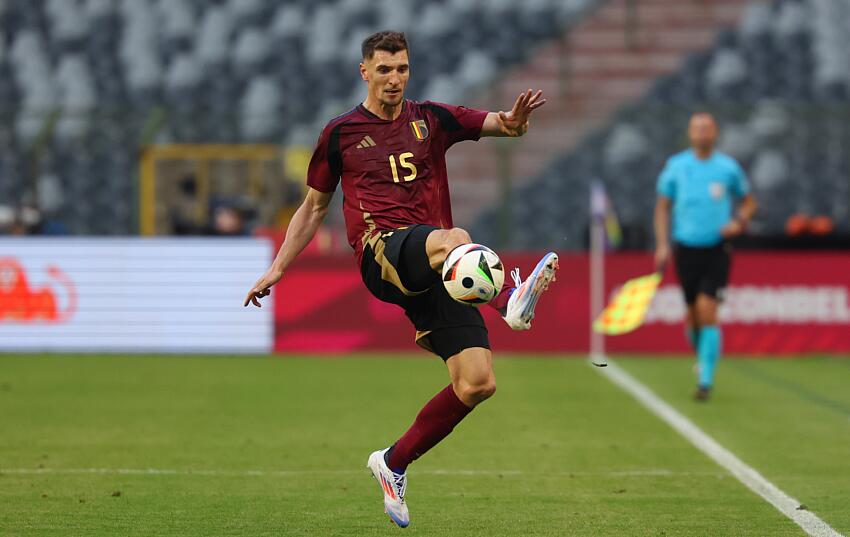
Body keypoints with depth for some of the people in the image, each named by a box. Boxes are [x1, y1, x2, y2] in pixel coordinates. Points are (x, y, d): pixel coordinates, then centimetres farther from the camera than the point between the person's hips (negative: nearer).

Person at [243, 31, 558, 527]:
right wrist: (277, 270, 18)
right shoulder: (341, 133, 15)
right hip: (383, 251, -3)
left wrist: (515, 120, -19)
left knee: (477, 383, -10)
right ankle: (510, 300, -69)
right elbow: (314, 208, 23)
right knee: (453, 239, -39)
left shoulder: (432, 119, 17)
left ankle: (394, 463, 8)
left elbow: (505, 126, 6)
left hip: (434, 271, 3)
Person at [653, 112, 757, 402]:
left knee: (707, 312, -14)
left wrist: (739, 222, -6)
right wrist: (662, 244, 1)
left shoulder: (728, 168, 1)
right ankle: (703, 356, 38)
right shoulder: (675, 166, 3)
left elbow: (748, 201, 14)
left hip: (717, 250, -2)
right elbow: (663, 206, 10)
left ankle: (705, 380, -11)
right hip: (686, 249, 2)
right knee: (693, 315, 7)